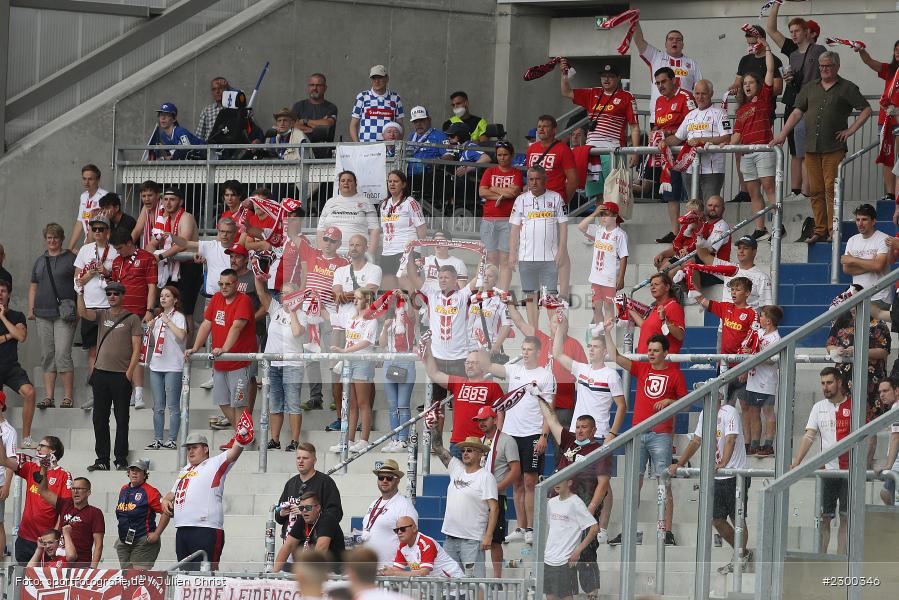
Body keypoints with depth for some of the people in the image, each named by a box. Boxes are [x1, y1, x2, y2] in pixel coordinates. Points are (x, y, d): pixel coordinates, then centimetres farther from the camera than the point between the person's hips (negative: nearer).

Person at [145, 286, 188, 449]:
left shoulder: (178, 317, -4)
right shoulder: (158, 318, 17)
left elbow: (181, 335, -22)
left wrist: (168, 322, -14)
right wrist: (150, 329, 6)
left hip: (173, 367, -7)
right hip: (156, 365, 7)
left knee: (173, 406, -5)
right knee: (158, 407, 8)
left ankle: (172, 440, -4)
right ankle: (157, 440, 10)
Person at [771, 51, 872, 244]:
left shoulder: (847, 88, 4)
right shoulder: (810, 88, 17)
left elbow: (866, 109, 2)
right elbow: (797, 112, 12)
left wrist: (851, 130, -4)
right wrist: (782, 134, 2)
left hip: (834, 147, -5)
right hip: (811, 147, 5)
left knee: (831, 189, -10)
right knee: (816, 190, 4)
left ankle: (834, 232, -7)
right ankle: (820, 231, 9)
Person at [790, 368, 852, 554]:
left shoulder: (853, 406, -1)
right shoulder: (819, 407, 9)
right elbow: (809, 436, 3)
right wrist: (796, 462, -8)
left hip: (849, 469, -3)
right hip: (827, 469, 3)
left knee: (846, 518, 1)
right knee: (823, 518, 3)